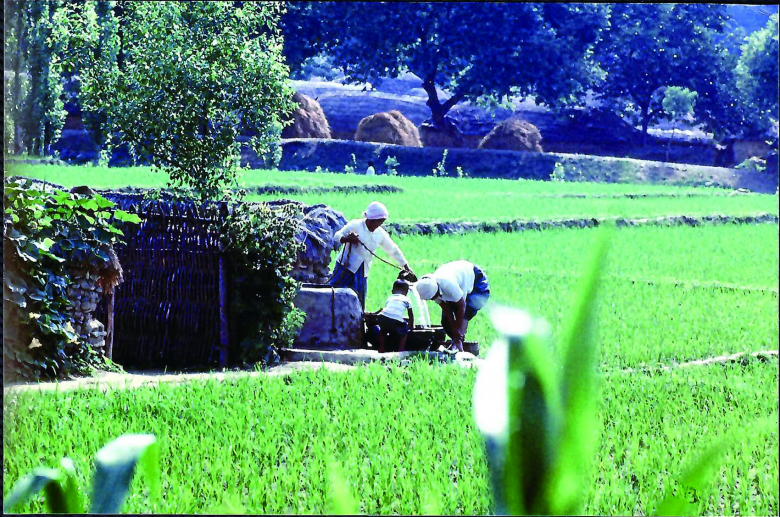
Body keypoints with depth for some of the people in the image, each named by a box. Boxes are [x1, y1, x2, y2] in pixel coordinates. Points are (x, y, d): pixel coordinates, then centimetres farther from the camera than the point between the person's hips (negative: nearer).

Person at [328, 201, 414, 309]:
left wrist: (407, 268, 17)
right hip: (346, 267, -4)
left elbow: (394, 251, 17)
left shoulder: (380, 234, 7)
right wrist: (347, 239, -31)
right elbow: (336, 237, -10)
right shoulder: (355, 225, -8)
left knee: (359, 304, 2)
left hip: (362, 273, 4)